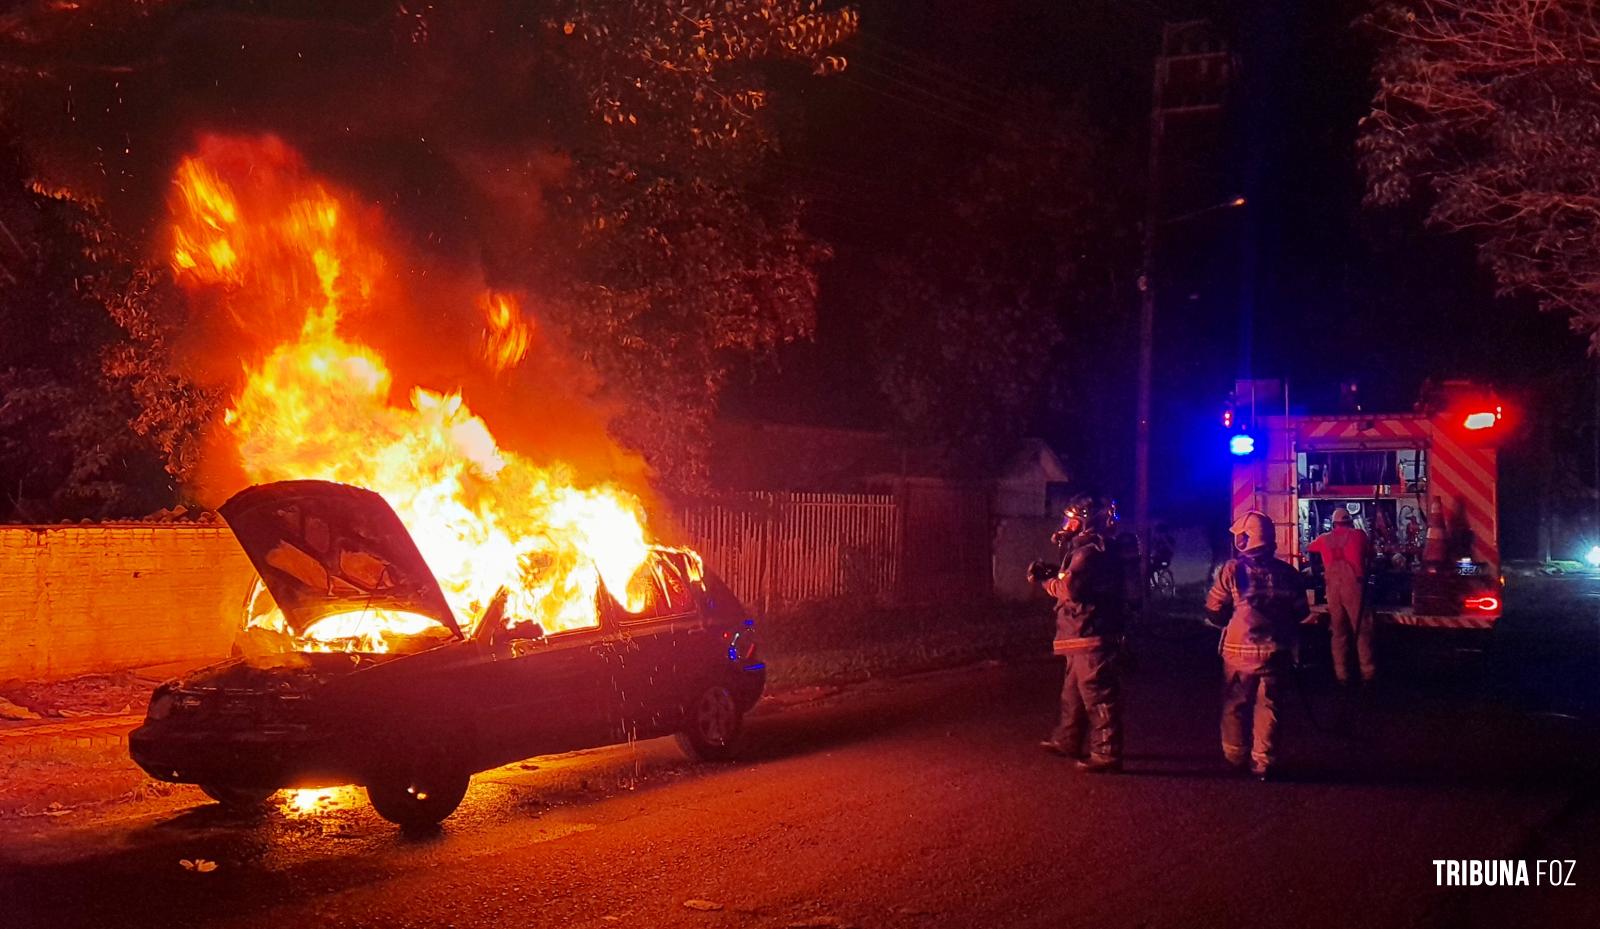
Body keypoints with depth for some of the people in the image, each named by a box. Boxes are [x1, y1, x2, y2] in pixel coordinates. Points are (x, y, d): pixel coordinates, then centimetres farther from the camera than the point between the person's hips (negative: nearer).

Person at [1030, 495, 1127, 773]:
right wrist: (1053, 574, 6)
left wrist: (1045, 580, -9)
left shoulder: (1089, 552, -18)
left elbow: (1070, 588, -26)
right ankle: (1069, 740, 35)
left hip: (1090, 638, -11)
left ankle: (1107, 755, -6)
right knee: (1073, 692, 22)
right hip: (1086, 637, 11)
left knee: (1098, 696, -8)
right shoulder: (1091, 550, 17)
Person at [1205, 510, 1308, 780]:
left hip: (1239, 649, -2)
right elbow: (1301, 612, 6)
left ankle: (1235, 756, 25)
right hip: (1276, 651, 2)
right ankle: (1263, 762, 7)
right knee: (1267, 707, 9)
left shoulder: (1232, 570, -10)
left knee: (1235, 706, 15)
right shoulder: (1286, 572, -2)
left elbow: (1214, 611, -8)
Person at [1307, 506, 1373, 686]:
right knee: (1361, 630, 1)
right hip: (1353, 585, -3)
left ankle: (1342, 674, 7)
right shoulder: (1358, 534, 3)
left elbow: (1308, 548, 31)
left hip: (1333, 588, 3)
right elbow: (1370, 552, 17)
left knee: (1338, 632, 8)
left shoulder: (1324, 538, 12)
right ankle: (1367, 673, -2)